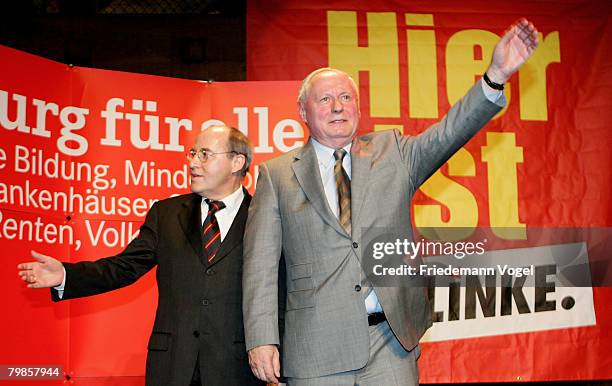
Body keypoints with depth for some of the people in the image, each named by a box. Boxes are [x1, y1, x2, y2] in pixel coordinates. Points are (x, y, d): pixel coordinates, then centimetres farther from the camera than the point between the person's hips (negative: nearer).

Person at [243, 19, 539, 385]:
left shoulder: (391, 152, 12)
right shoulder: (278, 175, 6)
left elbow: (447, 136, -5)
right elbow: (260, 264, 2)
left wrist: (496, 76, -20)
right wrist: (261, 340, -6)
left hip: (392, 341, 2)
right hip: (317, 349, -1)